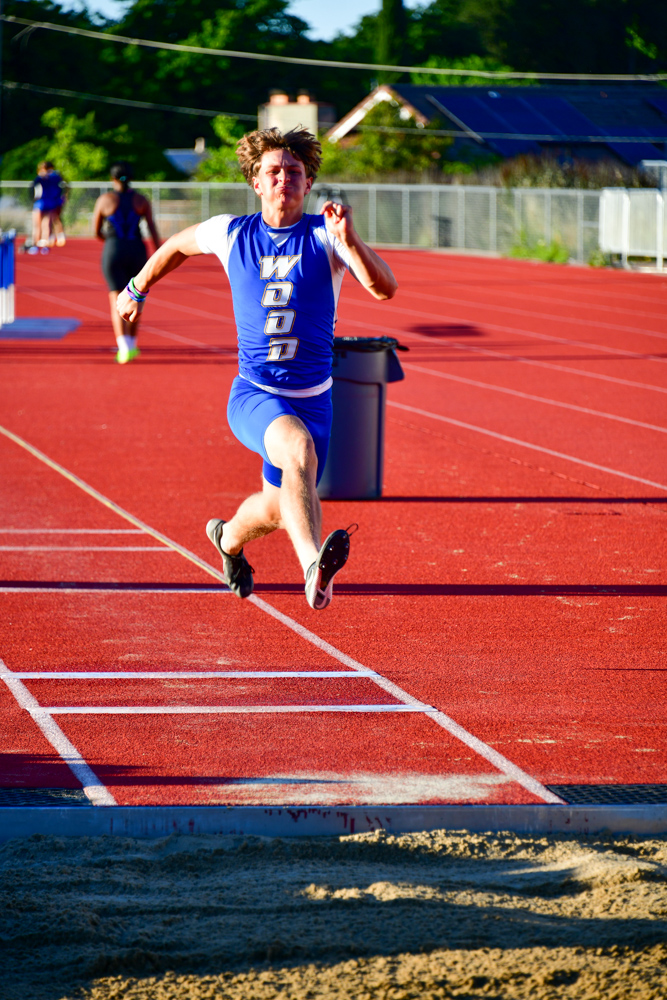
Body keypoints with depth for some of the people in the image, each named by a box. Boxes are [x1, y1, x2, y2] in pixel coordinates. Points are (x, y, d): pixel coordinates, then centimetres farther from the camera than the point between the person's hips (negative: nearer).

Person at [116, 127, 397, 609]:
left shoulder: (326, 236, -6)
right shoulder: (231, 233, 0)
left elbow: (385, 288, -22)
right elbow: (177, 246, 23)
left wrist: (349, 240, -37)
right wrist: (137, 289, 34)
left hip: (312, 400, 2)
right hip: (252, 396, -2)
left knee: (276, 510, 15)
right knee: (298, 445, -36)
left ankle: (228, 537, 54)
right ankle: (314, 566, -56)